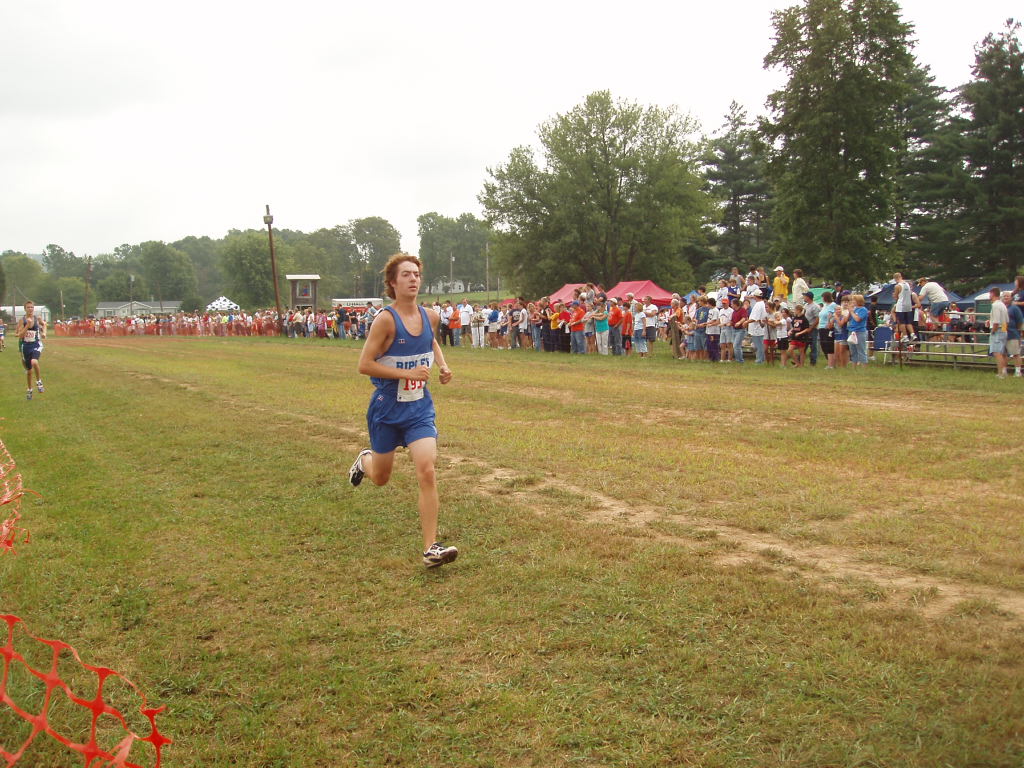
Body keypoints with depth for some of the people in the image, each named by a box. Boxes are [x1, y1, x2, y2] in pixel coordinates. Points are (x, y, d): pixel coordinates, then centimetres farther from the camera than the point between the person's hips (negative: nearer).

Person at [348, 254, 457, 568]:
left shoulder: (430, 317, 1)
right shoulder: (386, 319, -16)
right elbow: (364, 364, -18)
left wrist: (442, 365, 6)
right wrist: (407, 373, -24)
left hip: (420, 409, 3)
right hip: (387, 409, -3)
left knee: (427, 471, -13)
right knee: (381, 477, 15)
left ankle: (431, 548, -9)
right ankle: (365, 460, 54)